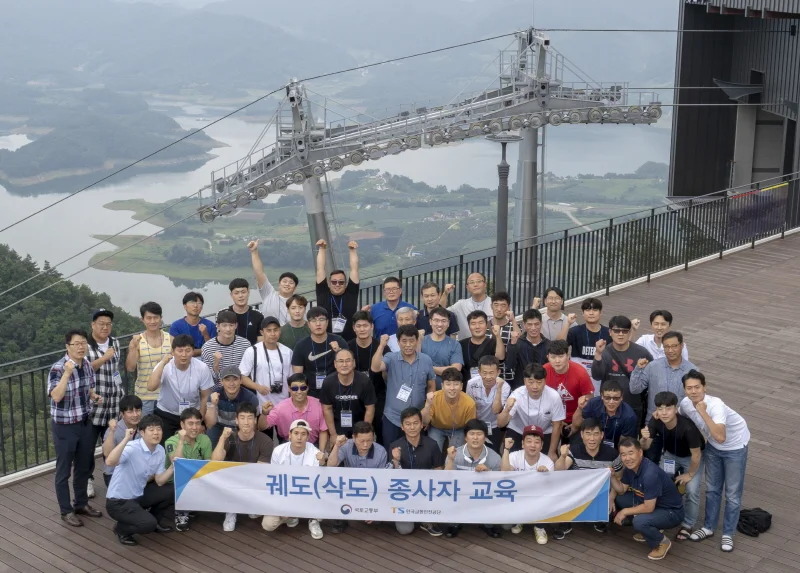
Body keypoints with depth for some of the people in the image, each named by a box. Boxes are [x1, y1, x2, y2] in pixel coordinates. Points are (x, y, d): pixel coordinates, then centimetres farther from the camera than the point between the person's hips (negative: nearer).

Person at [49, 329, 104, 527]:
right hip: (64, 426, -7)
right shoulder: (58, 368, -20)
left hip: (86, 423, 7)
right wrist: (67, 373, -38)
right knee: (64, 470, 6)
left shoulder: (88, 365, 1)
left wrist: (95, 396, -3)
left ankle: (81, 503, 35)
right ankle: (66, 511, 18)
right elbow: (56, 396, -32)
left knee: (84, 467, 18)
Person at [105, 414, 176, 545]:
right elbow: (109, 462, -45)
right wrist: (126, 439, -47)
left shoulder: (160, 450, -1)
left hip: (139, 495, 8)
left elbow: (159, 481, 1)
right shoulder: (132, 448, -26)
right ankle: (121, 529, 4)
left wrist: (173, 467, -15)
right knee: (147, 524, -28)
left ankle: (154, 522, 18)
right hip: (118, 501, -8)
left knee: (174, 491, -3)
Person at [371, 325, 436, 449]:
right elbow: (375, 368, -28)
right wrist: (382, 345, -27)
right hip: (392, 418, -1)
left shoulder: (426, 360, -1)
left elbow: (431, 386, 9)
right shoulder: (391, 358, -8)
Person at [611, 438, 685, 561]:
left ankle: (662, 542, -1)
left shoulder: (650, 474, -33)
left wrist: (624, 512, -17)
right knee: (619, 499, 3)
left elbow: (648, 508, -30)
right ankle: (650, 529, 17)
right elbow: (621, 491, 5)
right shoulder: (630, 467, -6)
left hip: (671, 511, -9)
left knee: (639, 521, -32)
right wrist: (612, 476, -14)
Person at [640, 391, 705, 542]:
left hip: (691, 456, -4)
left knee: (692, 490, -13)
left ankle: (687, 525, 9)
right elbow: (645, 447, -18)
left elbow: (696, 454, -28)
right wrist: (644, 439, -41)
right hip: (670, 454, 4)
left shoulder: (687, 426, -41)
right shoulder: (655, 422, -28)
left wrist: (690, 474, -14)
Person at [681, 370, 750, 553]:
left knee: (733, 493, 4)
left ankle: (728, 534, 19)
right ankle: (708, 527, 33)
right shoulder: (685, 403, -18)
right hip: (713, 446, 6)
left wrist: (703, 413, -50)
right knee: (712, 489, 18)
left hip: (735, 446, -6)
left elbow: (720, 437, -51)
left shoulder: (715, 405, -39)